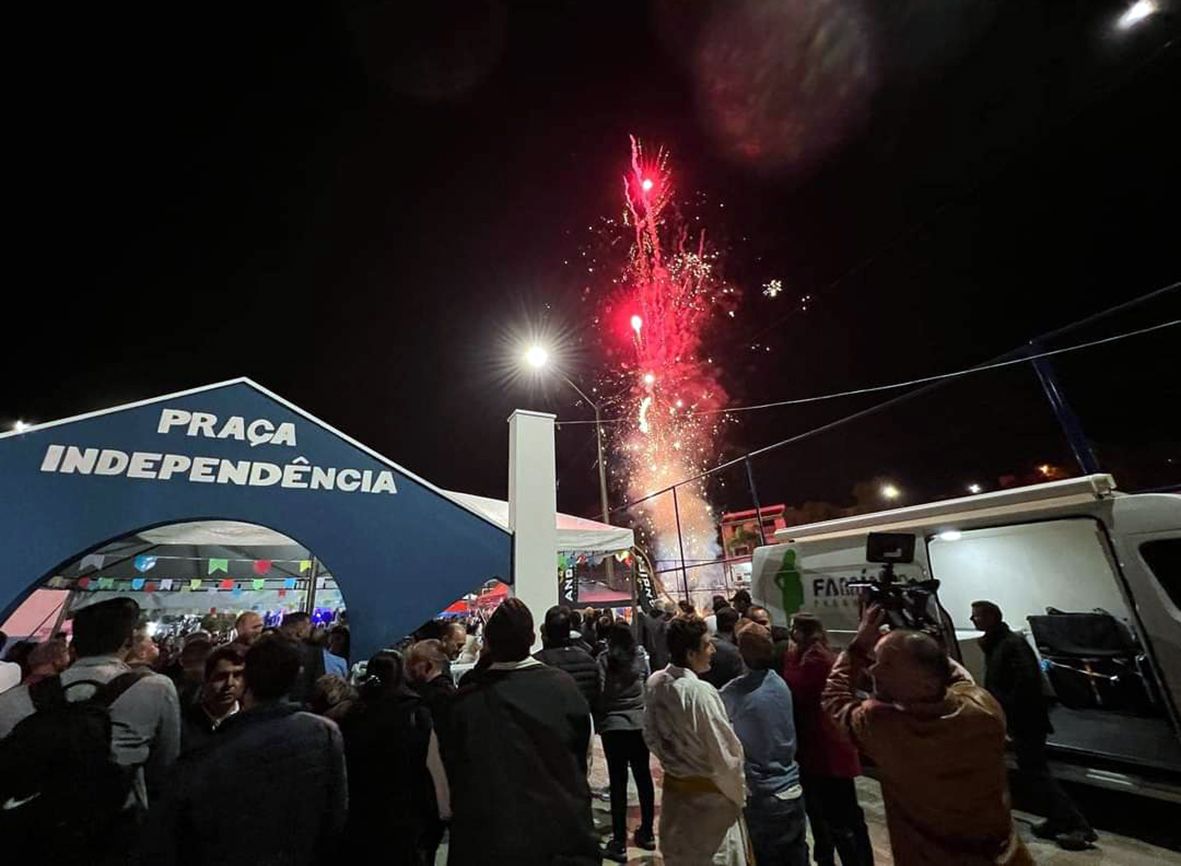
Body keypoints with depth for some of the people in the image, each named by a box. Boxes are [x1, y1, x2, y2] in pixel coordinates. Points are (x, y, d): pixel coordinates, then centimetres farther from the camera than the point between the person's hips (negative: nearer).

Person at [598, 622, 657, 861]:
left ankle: (619, 843, 12)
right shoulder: (640, 656, 0)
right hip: (640, 723, 4)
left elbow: (600, 692, -12)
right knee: (643, 776, 16)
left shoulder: (604, 659, -11)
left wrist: (598, 720, 1)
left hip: (613, 725, -4)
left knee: (618, 781, 4)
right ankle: (647, 833, 31)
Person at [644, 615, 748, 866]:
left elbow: (650, 736, 3)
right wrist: (739, 795, -3)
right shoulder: (700, 692, -30)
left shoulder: (655, 683, -10)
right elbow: (725, 756, -20)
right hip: (708, 793, -6)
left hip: (673, 788, 6)